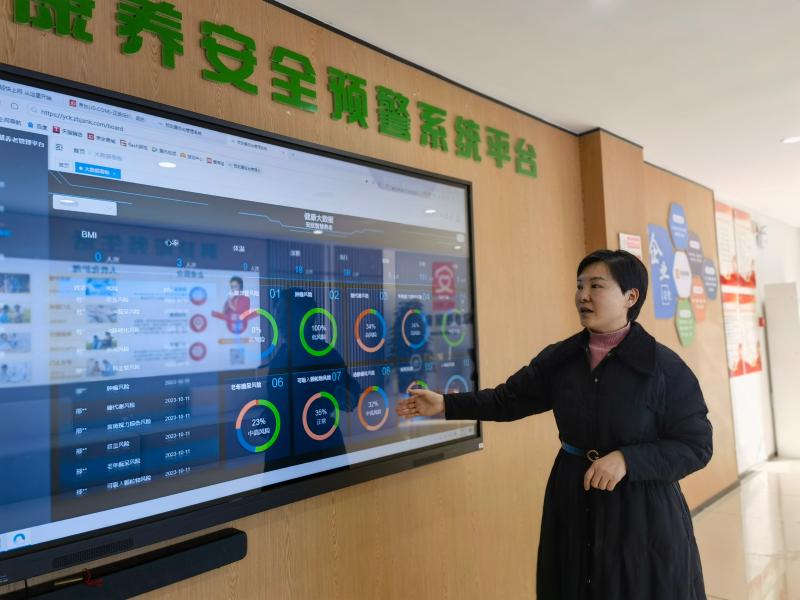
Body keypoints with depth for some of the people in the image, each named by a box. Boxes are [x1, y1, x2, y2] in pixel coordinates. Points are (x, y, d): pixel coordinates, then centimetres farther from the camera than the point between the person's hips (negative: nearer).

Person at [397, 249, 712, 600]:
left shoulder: (665, 367, -13)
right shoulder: (558, 358, -1)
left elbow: (696, 446, -10)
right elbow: (508, 399, 5)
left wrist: (627, 459, -23)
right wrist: (446, 404, -1)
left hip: (641, 514, -4)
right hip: (572, 504, 4)